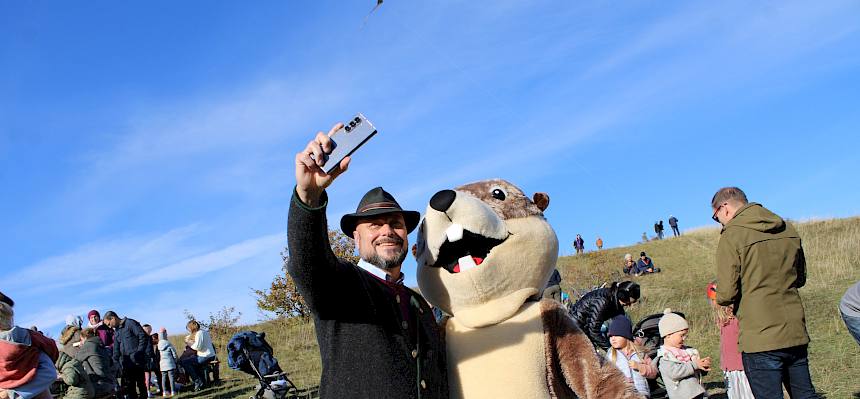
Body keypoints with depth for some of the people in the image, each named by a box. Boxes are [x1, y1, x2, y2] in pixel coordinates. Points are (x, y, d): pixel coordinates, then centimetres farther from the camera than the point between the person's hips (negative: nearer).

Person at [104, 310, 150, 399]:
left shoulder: (130, 323, -4)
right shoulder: (116, 332, 19)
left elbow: (144, 337, -12)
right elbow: (116, 351, 19)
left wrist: (138, 353, -14)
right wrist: (116, 363, 7)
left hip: (137, 363, -7)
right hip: (126, 364, 7)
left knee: (140, 386, -5)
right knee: (128, 388, 6)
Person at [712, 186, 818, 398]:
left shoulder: (732, 235, -11)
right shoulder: (788, 230, 9)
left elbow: (727, 294, -14)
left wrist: (719, 296, 7)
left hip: (760, 338, -6)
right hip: (796, 333, 6)